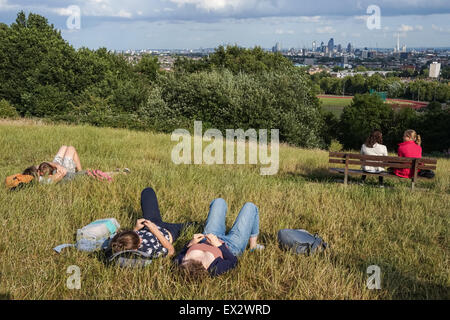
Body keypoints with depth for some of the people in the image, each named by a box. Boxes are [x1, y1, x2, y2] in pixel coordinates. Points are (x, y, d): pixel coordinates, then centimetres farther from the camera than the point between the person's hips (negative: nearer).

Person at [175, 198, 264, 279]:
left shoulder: (183, 264, -37)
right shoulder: (215, 269, -46)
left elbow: (179, 257, -12)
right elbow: (233, 262, -27)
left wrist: (191, 243, -24)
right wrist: (219, 245, -33)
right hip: (231, 246, -4)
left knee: (219, 201, 16)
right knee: (250, 207, 7)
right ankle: (253, 246, 31)